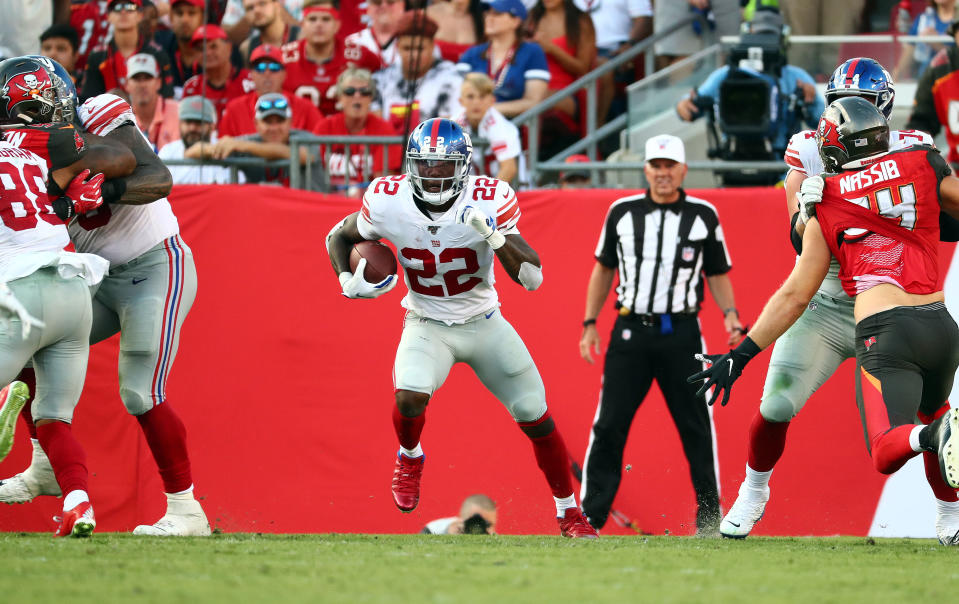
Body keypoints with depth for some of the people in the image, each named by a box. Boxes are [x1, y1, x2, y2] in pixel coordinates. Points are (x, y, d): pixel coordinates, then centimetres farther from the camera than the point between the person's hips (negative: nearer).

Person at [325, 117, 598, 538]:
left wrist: (494, 236, -39)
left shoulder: (488, 201, -22)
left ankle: (569, 513, 24)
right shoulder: (389, 203, -17)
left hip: (484, 325, 1)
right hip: (427, 326, -1)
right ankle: (409, 457, 7)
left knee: (537, 419, 2)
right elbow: (339, 237, 3)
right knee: (410, 396, -29)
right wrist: (349, 282, -15)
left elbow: (532, 278, -25)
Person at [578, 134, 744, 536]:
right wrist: (589, 324, 10)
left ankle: (709, 519, 9)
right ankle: (589, 520, -1)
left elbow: (717, 274, 10)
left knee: (696, 427, 1)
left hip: (681, 333, 0)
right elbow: (603, 269, 15)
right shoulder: (622, 213, 7)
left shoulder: (703, 216, 5)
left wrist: (730, 314, -6)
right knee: (609, 425, -4)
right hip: (630, 331, 0)